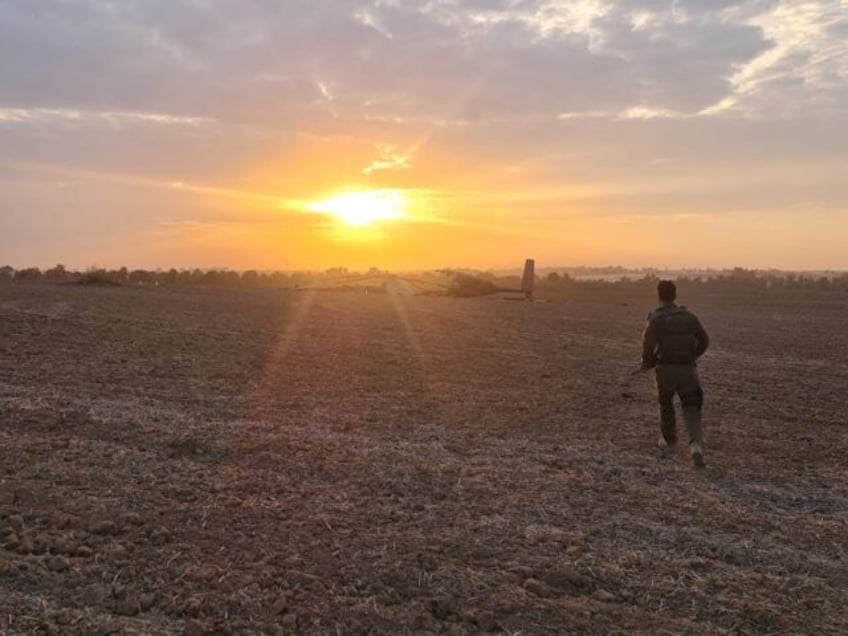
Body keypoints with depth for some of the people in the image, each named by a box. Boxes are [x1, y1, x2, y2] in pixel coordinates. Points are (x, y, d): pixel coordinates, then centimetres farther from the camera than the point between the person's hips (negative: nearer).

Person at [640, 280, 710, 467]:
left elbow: (648, 345, -18)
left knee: (666, 404, 21)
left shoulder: (656, 318, -9)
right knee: (691, 408, 2)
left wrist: (647, 363, 2)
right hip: (687, 368, 2)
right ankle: (696, 445, -20)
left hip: (666, 369, -2)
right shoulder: (688, 316, 5)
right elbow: (704, 340, 13)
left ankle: (669, 442, 36)